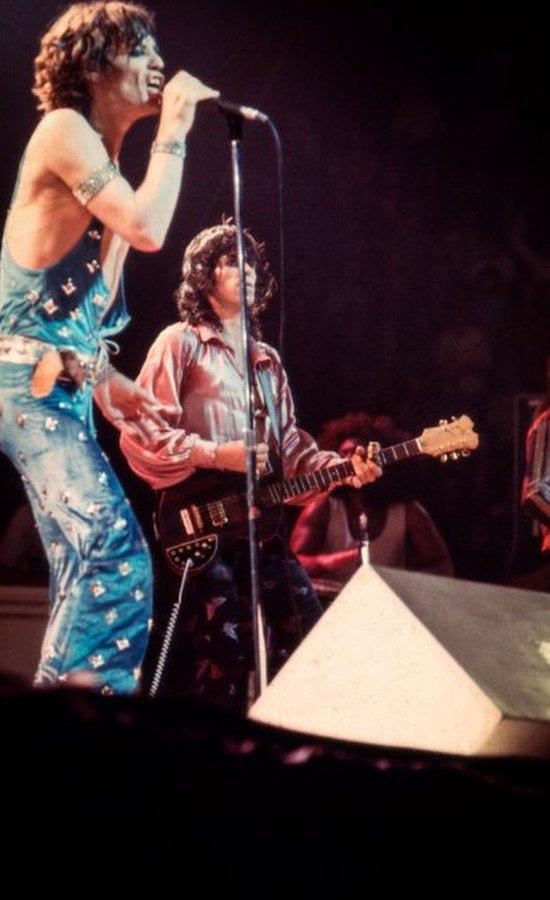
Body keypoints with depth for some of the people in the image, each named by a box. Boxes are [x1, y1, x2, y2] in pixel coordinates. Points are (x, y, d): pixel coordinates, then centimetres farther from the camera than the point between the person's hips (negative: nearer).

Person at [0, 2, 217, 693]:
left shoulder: (100, 154, 20)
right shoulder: (65, 130, -8)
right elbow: (147, 230, -21)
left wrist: (107, 380, 16)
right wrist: (174, 132, -10)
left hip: (57, 387, 10)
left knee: (89, 570, 9)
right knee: (117, 559, -20)